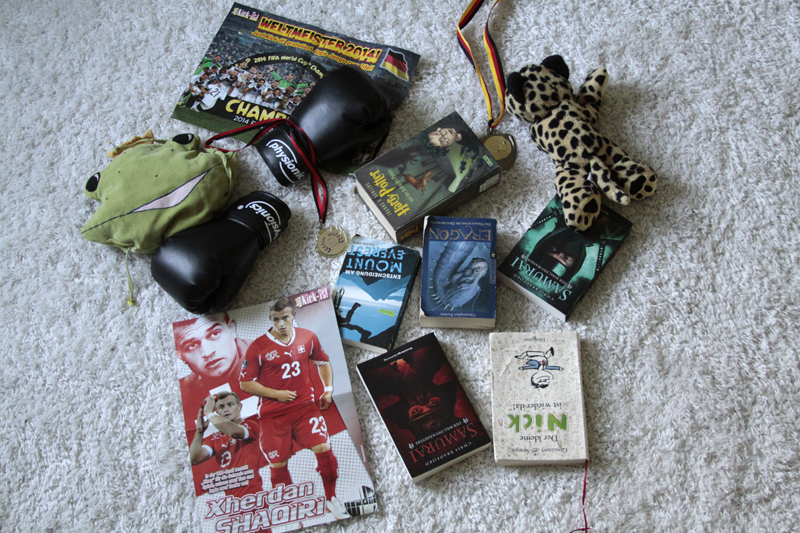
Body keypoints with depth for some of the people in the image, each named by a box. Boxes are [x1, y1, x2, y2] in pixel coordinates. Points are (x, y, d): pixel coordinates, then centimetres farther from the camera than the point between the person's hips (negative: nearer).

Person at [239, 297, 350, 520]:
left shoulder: (308, 337, 2)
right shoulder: (258, 347, -7)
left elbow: (322, 362, 20)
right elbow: (245, 383, -4)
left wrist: (328, 389, 7)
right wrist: (276, 394, -12)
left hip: (305, 405, 2)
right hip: (273, 414, -1)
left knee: (324, 449, -13)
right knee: (278, 465, 4)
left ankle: (331, 499, 8)